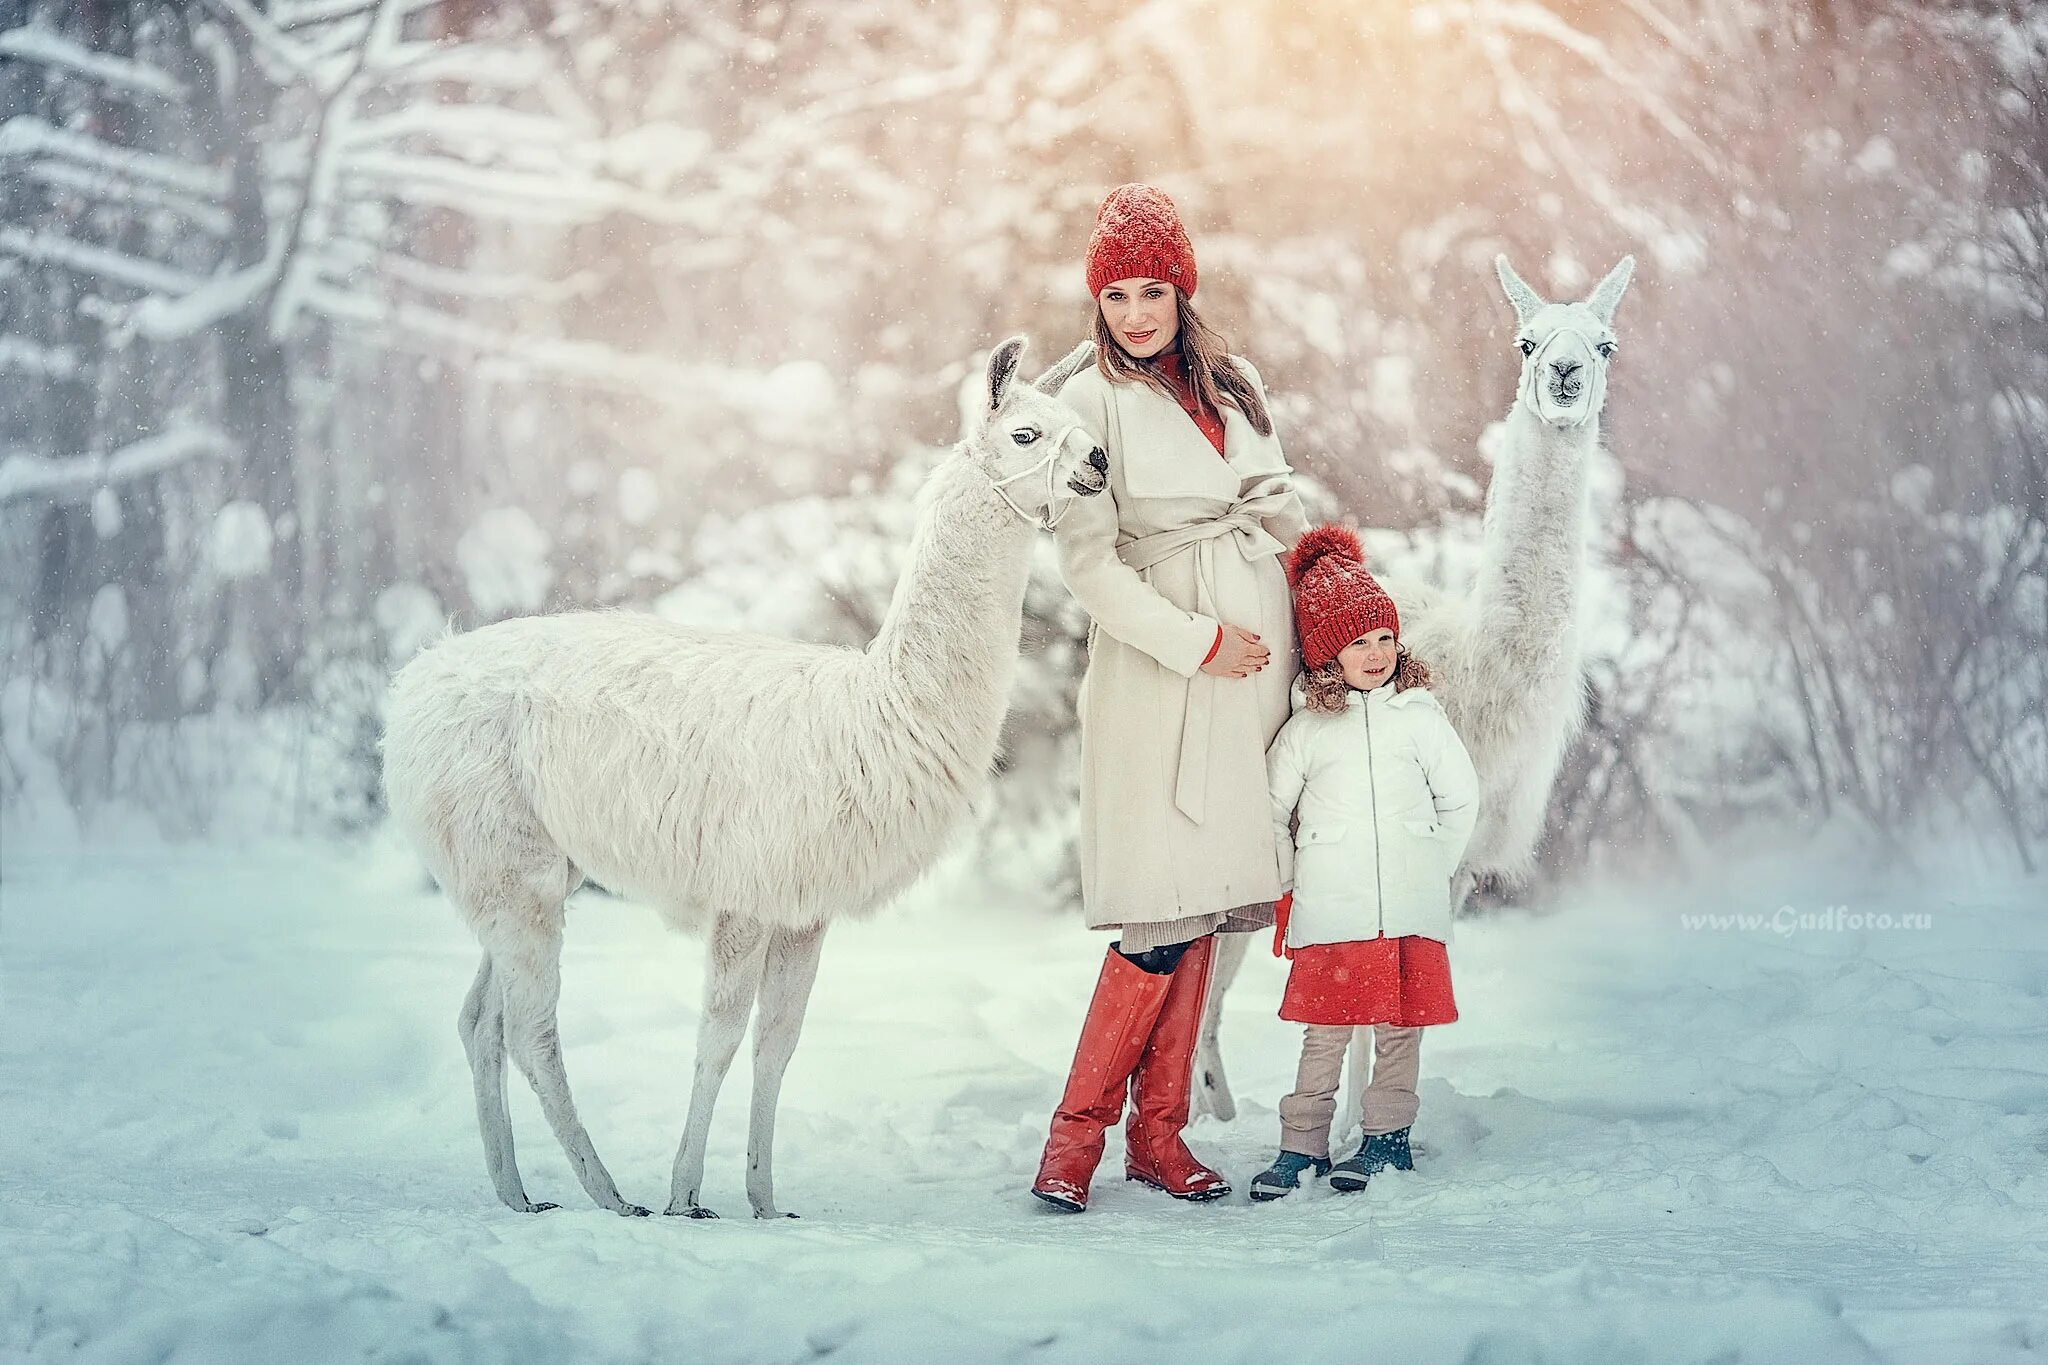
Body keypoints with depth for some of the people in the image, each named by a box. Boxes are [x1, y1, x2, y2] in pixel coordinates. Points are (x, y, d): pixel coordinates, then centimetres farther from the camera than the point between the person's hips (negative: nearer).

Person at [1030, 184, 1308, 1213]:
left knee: (1204, 907, 5)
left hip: (1256, 656, 5)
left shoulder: (1237, 384, 13)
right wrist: (1200, 644, -10)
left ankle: (1160, 1132, 10)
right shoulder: (1090, 403, -4)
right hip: (1159, 668, -5)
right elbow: (1089, 562, -9)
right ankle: (1077, 1129, -2)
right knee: (1166, 915, -11)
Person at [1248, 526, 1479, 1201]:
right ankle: (1301, 1146, 6)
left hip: (1409, 909, 1)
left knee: (1399, 1024, 5)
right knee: (1324, 1030, 0)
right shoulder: (1305, 730, 2)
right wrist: (1286, 888, 8)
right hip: (1329, 911, -1)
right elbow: (1270, 811, 11)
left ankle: (1386, 1137, 16)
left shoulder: (1420, 716, 4)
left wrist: (1434, 868, 9)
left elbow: (1461, 798, 13)